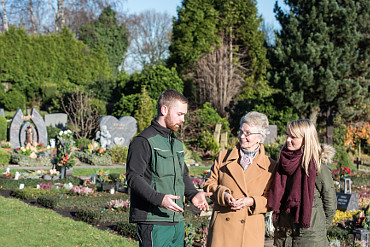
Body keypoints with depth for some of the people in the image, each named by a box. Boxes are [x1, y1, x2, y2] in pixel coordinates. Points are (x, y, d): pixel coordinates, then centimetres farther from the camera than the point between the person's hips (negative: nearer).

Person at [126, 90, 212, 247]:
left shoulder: (177, 143, 20)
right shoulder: (143, 141, -8)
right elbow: (133, 177, -15)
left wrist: (193, 194, 6)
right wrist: (158, 198, -27)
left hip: (177, 221, 8)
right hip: (153, 221, -8)